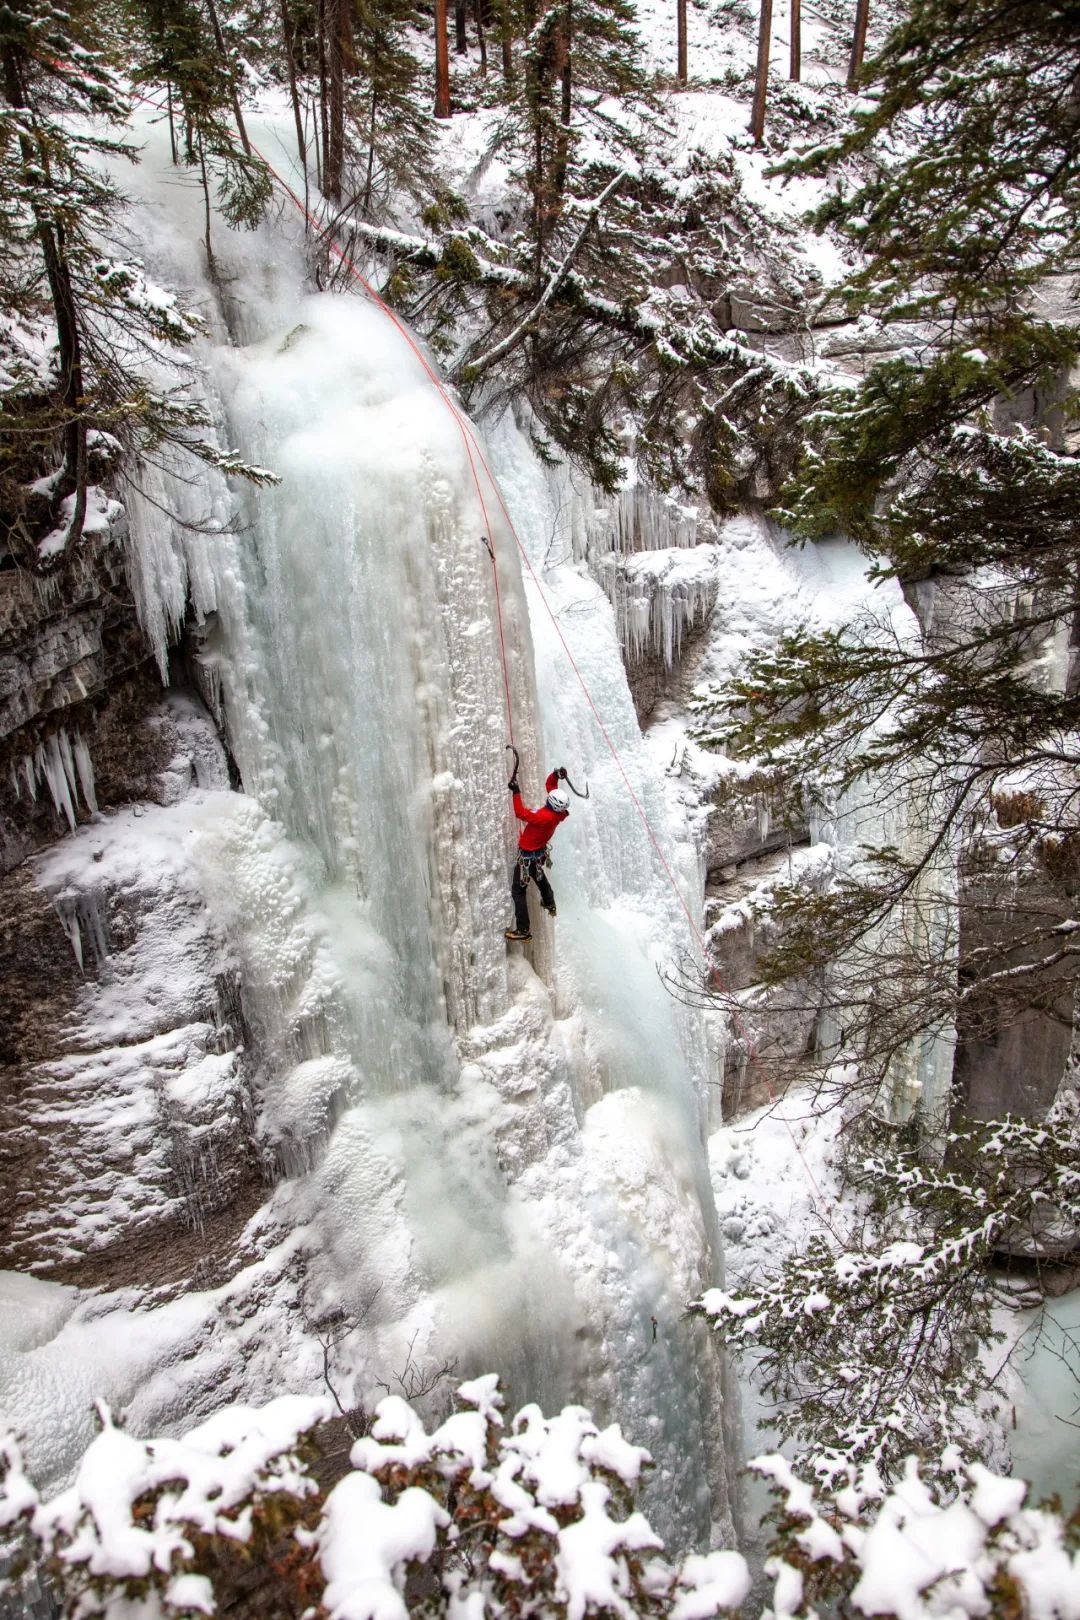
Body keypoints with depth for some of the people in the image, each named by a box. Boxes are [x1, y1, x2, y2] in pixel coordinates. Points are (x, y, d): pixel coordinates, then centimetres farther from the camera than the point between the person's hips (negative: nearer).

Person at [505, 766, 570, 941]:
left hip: (527, 855, -8)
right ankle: (550, 905, 57)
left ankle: (523, 929, 1)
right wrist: (556, 775, -18)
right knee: (540, 877, 36)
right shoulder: (559, 811, -15)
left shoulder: (545, 817, -38)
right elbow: (549, 785, -1)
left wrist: (516, 792, -29)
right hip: (540, 852, 8)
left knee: (518, 891, 0)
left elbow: (521, 813, -34)